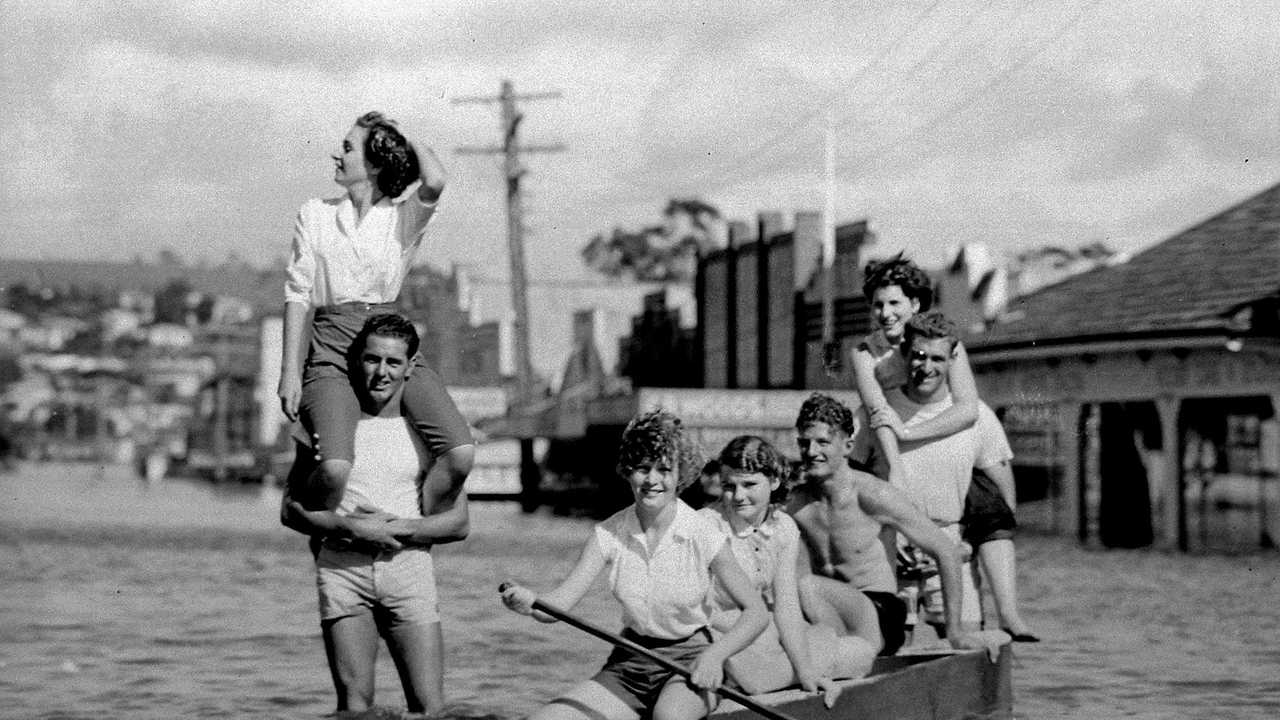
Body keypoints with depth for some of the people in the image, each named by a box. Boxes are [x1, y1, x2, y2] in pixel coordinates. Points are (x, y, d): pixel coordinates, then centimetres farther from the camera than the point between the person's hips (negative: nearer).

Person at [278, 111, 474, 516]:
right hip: (332, 349, -1)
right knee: (334, 469, -29)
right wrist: (289, 371, -2)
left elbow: (435, 182, -16)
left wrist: (408, 144, 5)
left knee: (461, 453, -22)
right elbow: (297, 295, 8)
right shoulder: (314, 215, 12)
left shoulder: (404, 217, 7)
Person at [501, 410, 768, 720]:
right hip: (627, 663, 4)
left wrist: (715, 655, -28)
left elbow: (756, 612, -11)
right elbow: (559, 603, -13)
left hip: (688, 662, -4)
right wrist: (529, 603, -36)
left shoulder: (703, 536, -13)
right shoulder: (609, 534, -5)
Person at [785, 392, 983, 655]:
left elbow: (946, 550, -5)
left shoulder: (874, 495, -11)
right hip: (829, 622, 4)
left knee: (808, 587, -31)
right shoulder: (794, 503, 1)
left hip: (880, 616, -4)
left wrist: (954, 630, -4)